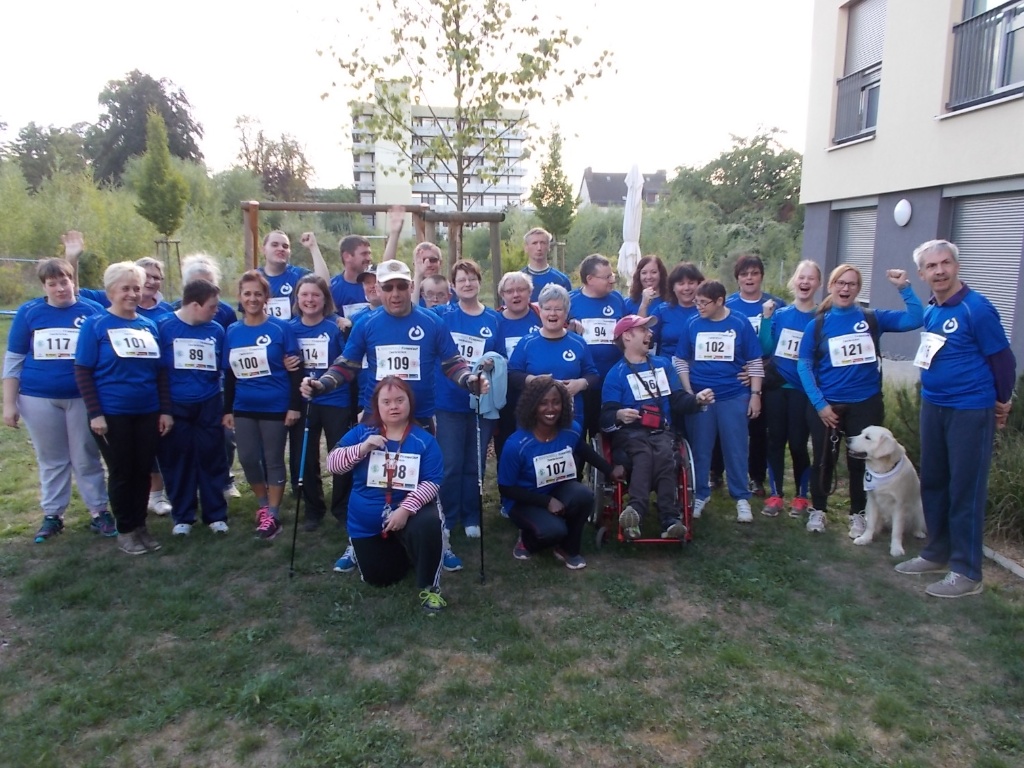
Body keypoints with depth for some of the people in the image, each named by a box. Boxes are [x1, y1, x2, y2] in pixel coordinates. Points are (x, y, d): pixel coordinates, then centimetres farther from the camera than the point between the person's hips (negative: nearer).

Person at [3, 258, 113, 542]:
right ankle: (52, 515, 22)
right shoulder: (28, 312, 1)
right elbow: (13, 359, 5)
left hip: (82, 398, -1)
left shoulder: (92, 311, -2)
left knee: (86, 458, 6)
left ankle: (99, 512, 14)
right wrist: (9, 403, 1)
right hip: (38, 398, 1)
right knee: (50, 459, 11)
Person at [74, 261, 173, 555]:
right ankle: (125, 531, 20)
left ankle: (140, 525, 25)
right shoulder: (95, 324, -5)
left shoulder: (149, 325, 7)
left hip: (148, 413, 4)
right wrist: (94, 413, -13)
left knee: (143, 470, 10)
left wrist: (166, 410, 4)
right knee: (121, 472, 6)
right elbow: (83, 372, -7)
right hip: (112, 414, -4)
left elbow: (161, 371, 9)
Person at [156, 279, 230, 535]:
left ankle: (216, 514, 19)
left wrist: (226, 407, 11)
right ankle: (183, 516, 21)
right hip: (174, 407, -2)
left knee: (212, 459, 7)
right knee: (177, 461, 7)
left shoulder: (216, 331, 2)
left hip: (209, 406, 2)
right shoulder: (163, 326, -7)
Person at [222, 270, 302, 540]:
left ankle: (273, 515, 17)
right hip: (244, 408, 4)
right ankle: (263, 504, 30)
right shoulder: (232, 332, 5)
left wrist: (295, 406, -12)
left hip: (275, 407, -4)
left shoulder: (281, 328, -7)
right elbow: (229, 375, 10)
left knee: (273, 461, 5)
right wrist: (227, 410, 9)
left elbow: (295, 369, -8)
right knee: (248, 459, 7)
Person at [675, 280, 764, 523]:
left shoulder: (740, 324, -2)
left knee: (735, 448, 5)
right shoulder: (693, 325, 1)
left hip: (734, 397, -1)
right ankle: (700, 494, 22)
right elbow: (682, 362, 6)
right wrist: (688, 392, -2)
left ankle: (741, 497, 17)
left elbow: (754, 363, 1)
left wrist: (755, 394, -3)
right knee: (700, 449, 9)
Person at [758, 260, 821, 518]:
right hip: (776, 386, 2)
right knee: (775, 440, 6)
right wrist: (766, 318, -7)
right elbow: (766, 349, -1)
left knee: (798, 442, -1)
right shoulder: (779, 314, 6)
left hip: (803, 389, -2)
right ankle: (775, 495, 17)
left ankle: (801, 497, 17)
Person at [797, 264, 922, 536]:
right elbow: (804, 366, -3)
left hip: (865, 404, 1)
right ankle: (817, 510, 27)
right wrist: (819, 403, -10)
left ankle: (858, 514, 27)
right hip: (826, 405, 0)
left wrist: (904, 287, -17)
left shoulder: (873, 319, 0)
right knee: (823, 460, 10)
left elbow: (915, 319, -8)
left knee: (860, 461, 10)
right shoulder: (817, 325, -2)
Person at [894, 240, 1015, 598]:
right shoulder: (931, 310, 7)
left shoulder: (976, 309, -15)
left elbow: (1003, 359, -8)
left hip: (970, 411, -7)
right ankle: (937, 553, 30)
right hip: (933, 406, 7)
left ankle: (966, 572, 10)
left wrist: (1002, 402, 3)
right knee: (932, 483, 15)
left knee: (965, 489, 0)